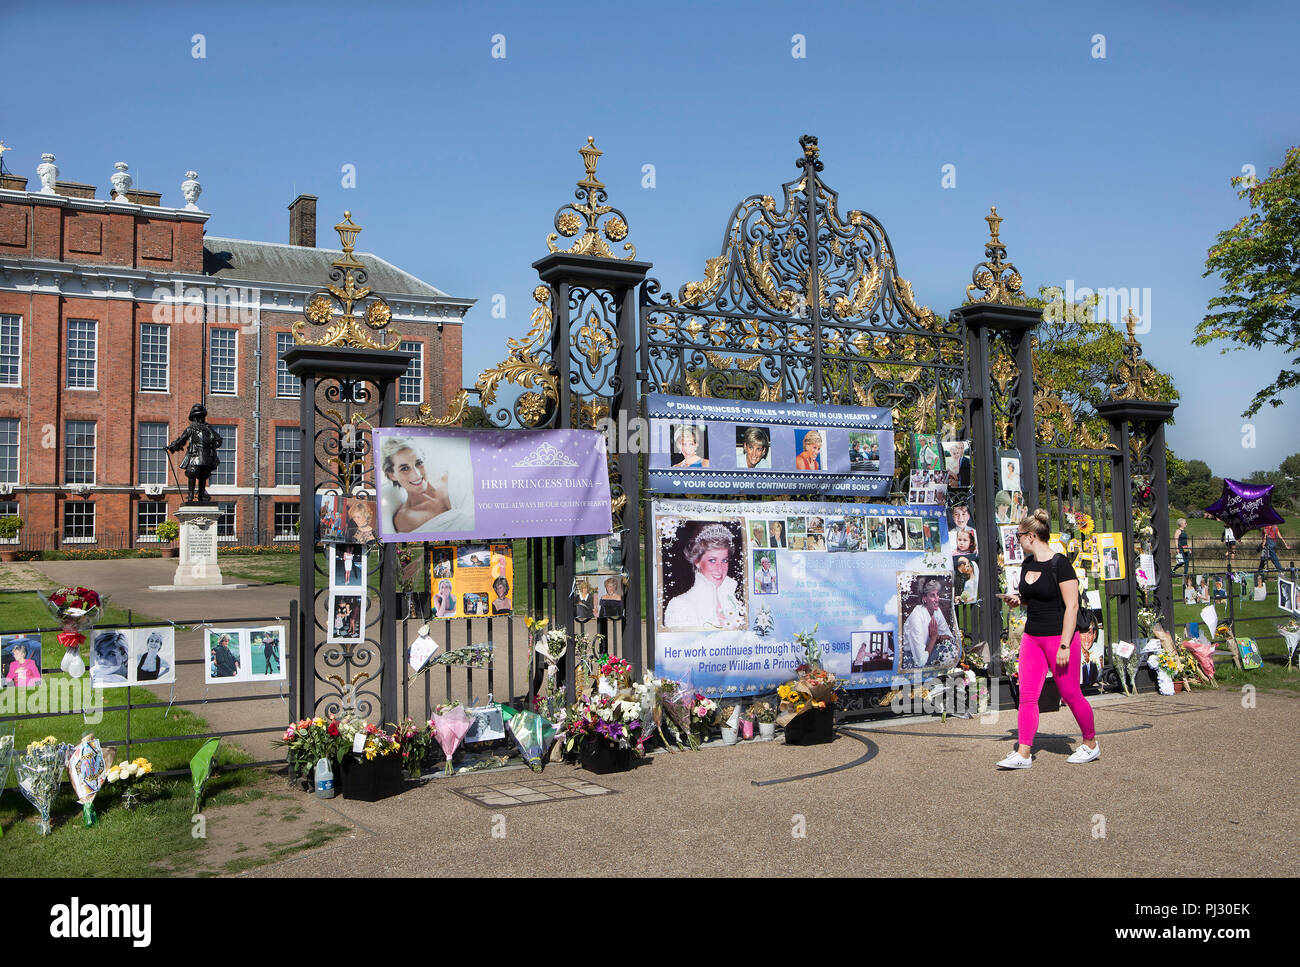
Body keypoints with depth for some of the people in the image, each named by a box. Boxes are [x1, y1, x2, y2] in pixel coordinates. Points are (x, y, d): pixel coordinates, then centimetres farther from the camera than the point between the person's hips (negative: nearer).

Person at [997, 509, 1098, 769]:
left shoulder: (1060, 564, -14)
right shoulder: (1027, 564, 10)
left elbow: (1071, 606, -16)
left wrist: (1065, 645, -19)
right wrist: (1018, 599, 3)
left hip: (1060, 637, -7)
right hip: (1032, 637, 7)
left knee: (1070, 694, 3)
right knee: (1027, 696, 0)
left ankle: (1091, 743, 25)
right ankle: (1023, 753, 1)